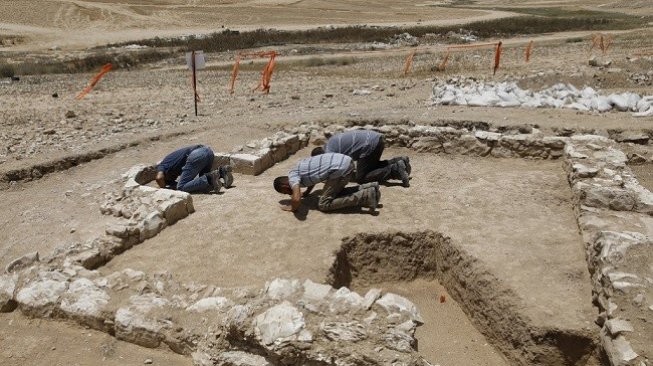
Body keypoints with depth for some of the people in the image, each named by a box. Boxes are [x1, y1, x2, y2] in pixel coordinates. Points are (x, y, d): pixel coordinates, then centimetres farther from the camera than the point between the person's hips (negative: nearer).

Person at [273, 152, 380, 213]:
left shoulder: (292, 177, -3)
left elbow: (296, 199, -19)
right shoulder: (298, 169, 24)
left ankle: (366, 196, -10)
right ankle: (369, 188, 12)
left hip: (341, 169, -10)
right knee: (335, 193, 26)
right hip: (346, 160, 10)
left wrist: (292, 208, 2)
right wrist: (307, 192, 35)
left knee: (323, 205, -3)